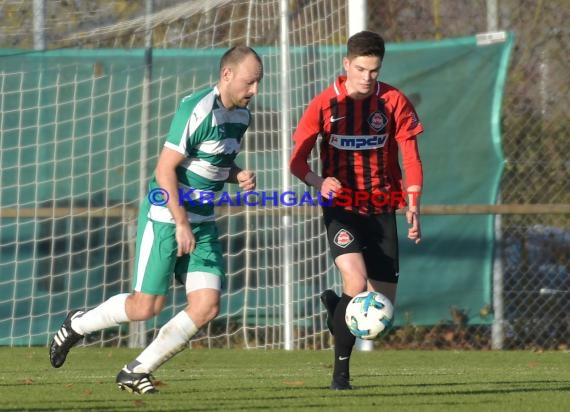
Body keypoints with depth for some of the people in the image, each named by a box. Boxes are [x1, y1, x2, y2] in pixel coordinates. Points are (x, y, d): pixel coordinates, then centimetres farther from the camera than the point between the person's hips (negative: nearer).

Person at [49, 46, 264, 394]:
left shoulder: (242, 115, 7)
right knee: (147, 307, -5)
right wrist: (182, 224, -21)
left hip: (203, 222, 8)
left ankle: (137, 372, 7)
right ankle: (77, 325, 23)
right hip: (166, 217, -7)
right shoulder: (198, 110, -20)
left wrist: (238, 176, -1)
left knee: (206, 307, -6)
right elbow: (165, 169, -20)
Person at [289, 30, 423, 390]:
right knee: (357, 284, -25)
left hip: (382, 209, 3)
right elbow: (298, 159, -4)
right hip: (342, 208, -3)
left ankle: (335, 307, 36)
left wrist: (413, 207, -12)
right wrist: (319, 182, -25)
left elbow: (411, 156, 0)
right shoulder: (325, 104, -6)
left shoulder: (394, 101, -4)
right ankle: (341, 372, -13)